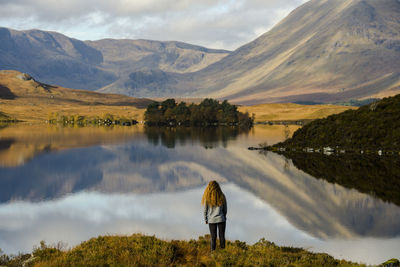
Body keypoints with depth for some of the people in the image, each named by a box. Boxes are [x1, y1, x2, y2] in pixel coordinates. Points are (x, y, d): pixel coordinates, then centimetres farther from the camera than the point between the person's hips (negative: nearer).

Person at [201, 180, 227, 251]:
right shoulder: (222, 197, -7)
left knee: (213, 237, 9)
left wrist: (206, 219, 11)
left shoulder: (207, 198, -11)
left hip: (211, 220, -1)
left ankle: (213, 251, 14)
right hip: (221, 219, 1)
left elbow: (205, 210, -4)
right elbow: (225, 209, 2)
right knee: (222, 236, 10)